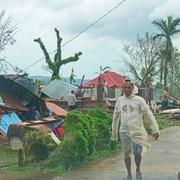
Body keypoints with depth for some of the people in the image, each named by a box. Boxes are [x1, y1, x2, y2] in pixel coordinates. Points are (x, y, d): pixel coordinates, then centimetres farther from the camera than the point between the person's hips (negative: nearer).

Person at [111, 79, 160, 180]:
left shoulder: (139, 100, -5)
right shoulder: (120, 100, 6)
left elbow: (149, 115, -6)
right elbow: (116, 117, 13)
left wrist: (155, 130, -11)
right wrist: (114, 132, 15)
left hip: (137, 131, -3)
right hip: (124, 132, 3)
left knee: (137, 153, -3)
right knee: (126, 154, 8)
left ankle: (138, 170, 26)